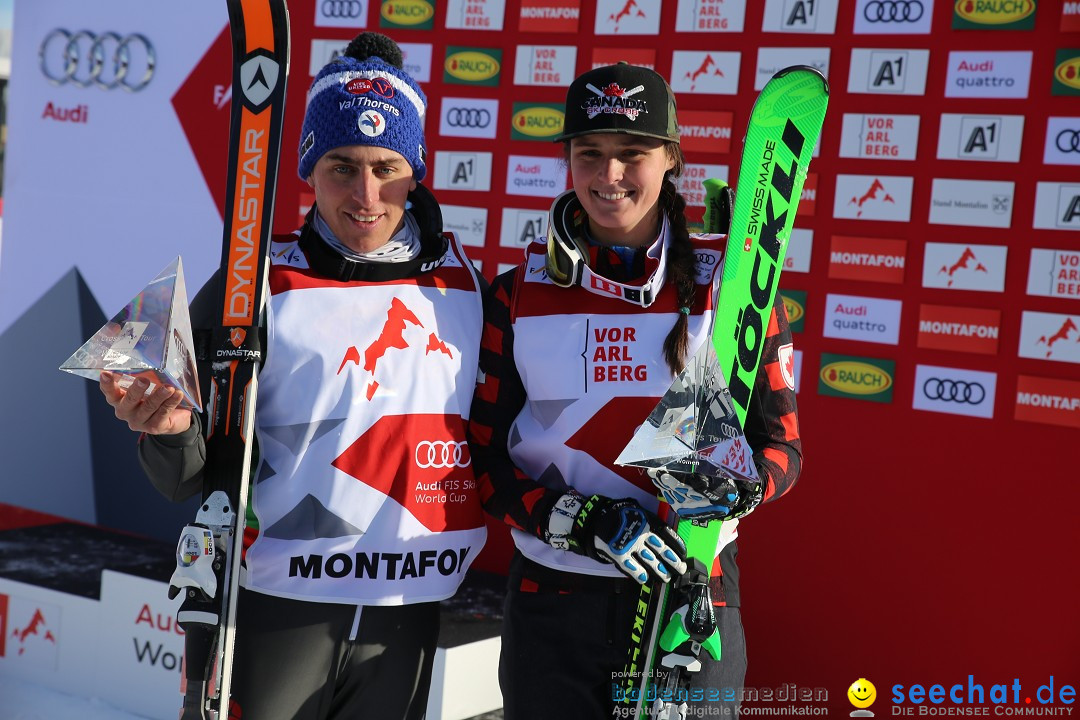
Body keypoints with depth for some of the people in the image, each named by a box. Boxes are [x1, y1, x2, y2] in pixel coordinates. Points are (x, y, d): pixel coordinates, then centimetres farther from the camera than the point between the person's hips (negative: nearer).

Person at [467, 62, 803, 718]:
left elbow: (782, 444, 1)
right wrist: (584, 519, -18)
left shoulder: (733, 287, -3)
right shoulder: (519, 292, 0)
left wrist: (736, 487, -21)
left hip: (692, 601, 0)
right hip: (551, 599, 1)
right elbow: (485, 456, -2)